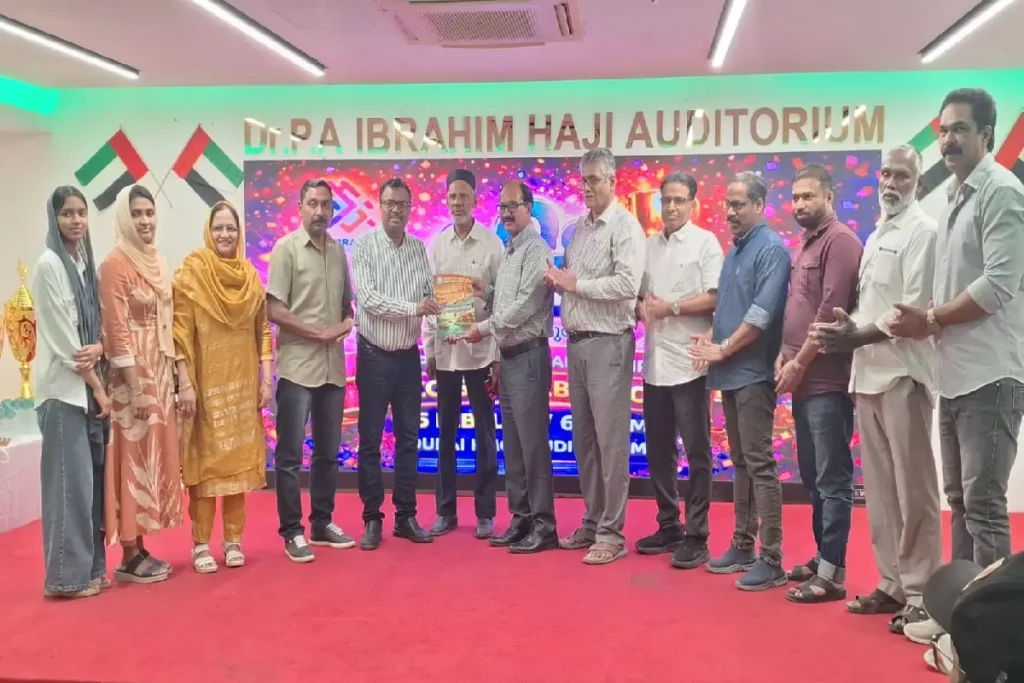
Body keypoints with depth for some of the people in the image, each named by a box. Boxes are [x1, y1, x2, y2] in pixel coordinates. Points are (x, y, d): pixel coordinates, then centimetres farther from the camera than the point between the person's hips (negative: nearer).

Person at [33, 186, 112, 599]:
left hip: (90, 384, 7)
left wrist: (99, 348, -10)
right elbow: (61, 337, -12)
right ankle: (67, 575, 3)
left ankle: (90, 566, 18)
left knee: (93, 475, 9)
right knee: (70, 478, -5)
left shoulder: (86, 262, 13)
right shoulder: (49, 264, -9)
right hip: (63, 387, -7)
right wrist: (98, 387, -10)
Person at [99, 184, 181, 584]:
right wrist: (137, 387, -18)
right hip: (131, 375, -8)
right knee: (133, 459, -2)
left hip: (159, 372, 8)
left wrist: (173, 376, 7)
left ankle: (140, 549, 20)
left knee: (153, 457, 11)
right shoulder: (115, 263, -11)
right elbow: (116, 330, -16)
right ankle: (129, 558, 7)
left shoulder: (158, 262, 11)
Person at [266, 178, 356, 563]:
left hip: (333, 367, 6)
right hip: (297, 366, -6)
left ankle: (322, 523, 25)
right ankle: (292, 531, 9)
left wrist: (348, 322, -3)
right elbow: (274, 310, -11)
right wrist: (319, 333, -13)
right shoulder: (286, 249, -5)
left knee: (328, 452, 13)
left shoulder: (338, 251, 12)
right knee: (290, 454, 0)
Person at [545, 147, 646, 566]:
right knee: (583, 438, 13)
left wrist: (576, 285, -12)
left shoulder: (625, 226, -7)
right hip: (575, 342, 8)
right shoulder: (579, 228, 16)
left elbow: (628, 284, -20)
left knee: (610, 439, -3)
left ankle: (612, 533, 5)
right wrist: (558, 281, -1)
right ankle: (592, 522, 24)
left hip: (607, 343, -8)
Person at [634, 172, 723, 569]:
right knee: (658, 450, 12)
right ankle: (668, 527, 24)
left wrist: (670, 307, -15)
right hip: (654, 362, 6)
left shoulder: (705, 242, -3)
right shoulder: (650, 245, 15)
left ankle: (696, 536, 8)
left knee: (696, 452, 1)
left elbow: (715, 298, -11)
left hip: (689, 362, -6)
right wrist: (642, 307, -3)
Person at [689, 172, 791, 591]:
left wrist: (722, 350, -12)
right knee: (740, 463, 13)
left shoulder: (771, 249, -10)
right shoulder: (734, 249, 17)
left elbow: (762, 314, -18)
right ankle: (743, 545, 22)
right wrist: (710, 338, 4)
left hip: (754, 374, -9)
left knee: (759, 464, -7)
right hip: (731, 373, 9)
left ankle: (771, 560, -2)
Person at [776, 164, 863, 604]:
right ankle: (822, 557, 25)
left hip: (827, 380, -9)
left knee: (833, 479, -4)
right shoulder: (807, 243, 19)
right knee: (812, 476, 15)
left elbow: (831, 311, -17)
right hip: (804, 380, 9)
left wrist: (799, 363, -14)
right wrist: (784, 355, 7)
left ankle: (833, 573, 1)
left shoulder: (840, 240, -9)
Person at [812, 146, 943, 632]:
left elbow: (916, 309, -13)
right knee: (879, 488, 11)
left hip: (903, 374, -8)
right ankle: (892, 584, 20)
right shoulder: (876, 236, 20)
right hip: (868, 373, 8)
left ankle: (920, 594, 5)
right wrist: (848, 328, 1)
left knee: (912, 488, -3)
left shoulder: (922, 231, -4)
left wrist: (857, 336, -16)